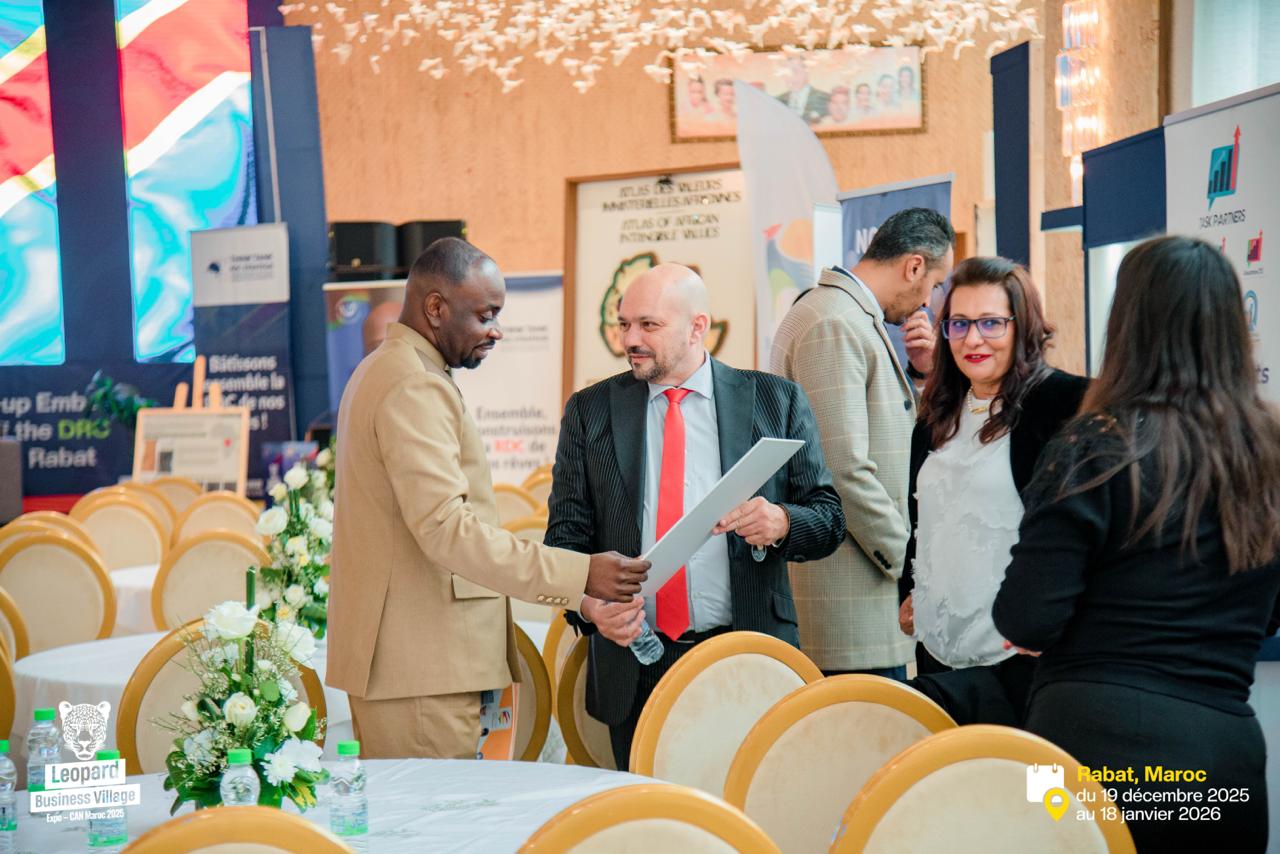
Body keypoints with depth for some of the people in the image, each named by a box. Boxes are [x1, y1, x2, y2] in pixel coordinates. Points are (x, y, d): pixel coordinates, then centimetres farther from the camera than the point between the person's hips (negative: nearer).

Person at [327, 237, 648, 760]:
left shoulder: (382, 373, 19)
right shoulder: (415, 389, -16)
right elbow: (446, 528, -25)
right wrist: (578, 575, -27)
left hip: (401, 655, 11)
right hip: (422, 664, -11)